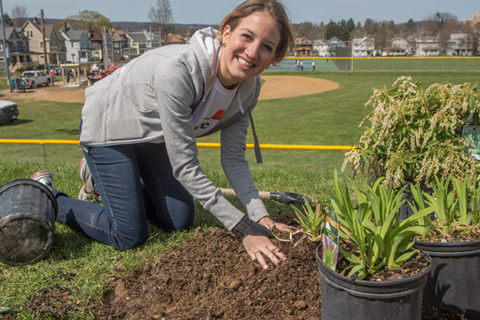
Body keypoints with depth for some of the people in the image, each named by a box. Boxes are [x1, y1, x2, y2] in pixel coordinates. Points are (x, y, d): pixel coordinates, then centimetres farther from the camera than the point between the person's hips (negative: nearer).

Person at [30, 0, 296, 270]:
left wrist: (260, 217, -22)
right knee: (129, 236, -8)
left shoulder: (249, 86, -17)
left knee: (180, 221, 11)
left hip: (154, 135, 7)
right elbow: (185, 166, -35)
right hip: (109, 127, -7)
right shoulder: (178, 70, -40)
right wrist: (243, 229, -33)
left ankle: (100, 177, 31)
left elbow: (233, 158, -10)